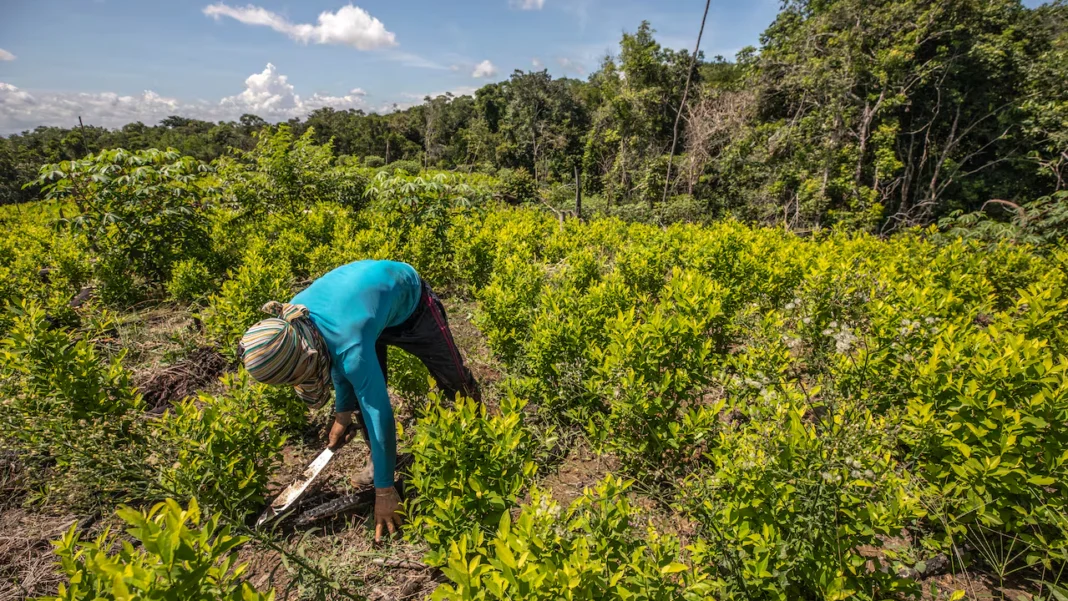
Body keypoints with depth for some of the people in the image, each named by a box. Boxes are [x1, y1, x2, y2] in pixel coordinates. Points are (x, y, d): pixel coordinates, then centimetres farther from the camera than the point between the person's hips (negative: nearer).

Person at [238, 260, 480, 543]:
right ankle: (379, 458, 18)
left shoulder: (351, 345, -43)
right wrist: (343, 412, 2)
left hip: (409, 298, -5)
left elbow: (379, 413, -36)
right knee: (364, 389, -5)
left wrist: (384, 489, -27)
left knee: (453, 378, 2)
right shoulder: (290, 319, -23)